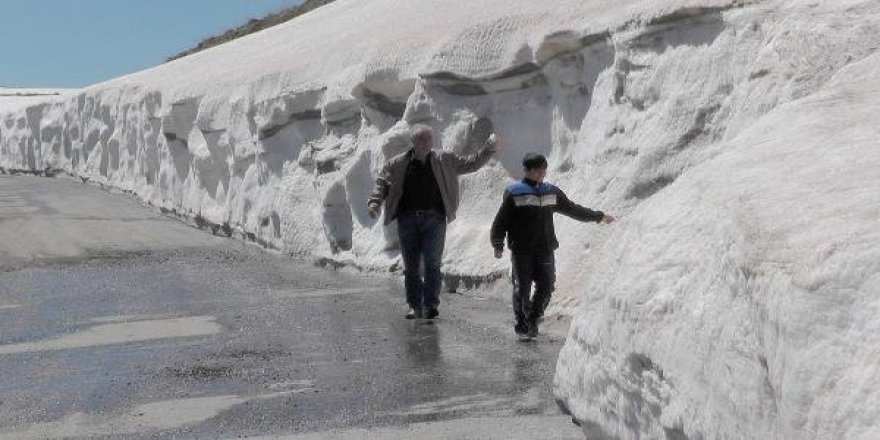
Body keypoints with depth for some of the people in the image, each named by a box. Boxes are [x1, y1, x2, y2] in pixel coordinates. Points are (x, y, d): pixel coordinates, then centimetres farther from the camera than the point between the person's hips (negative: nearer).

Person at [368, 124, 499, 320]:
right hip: (407, 219, 1)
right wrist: (375, 202, -8)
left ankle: (430, 306, -5)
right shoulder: (398, 164, 5)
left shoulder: (444, 161, 8)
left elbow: (470, 164, 14)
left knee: (432, 263, -8)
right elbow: (382, 182, 8)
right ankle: (415, 306, 15)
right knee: (411, 265, 6)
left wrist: (488, 150, 3)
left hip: (434, 218, -1)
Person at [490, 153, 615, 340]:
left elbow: (572, 209, 23)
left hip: (545, 250, 4)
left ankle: (533, 320, 23)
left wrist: (599, 216, 26)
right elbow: (501, 220, -4)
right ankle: (522, 326, 8)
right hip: (522, 251, -4)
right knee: (522, 289, -3)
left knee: (546, 287, 4)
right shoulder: (515, 193, -3)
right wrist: (498, 245, -13)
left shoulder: (552, 192, 12)